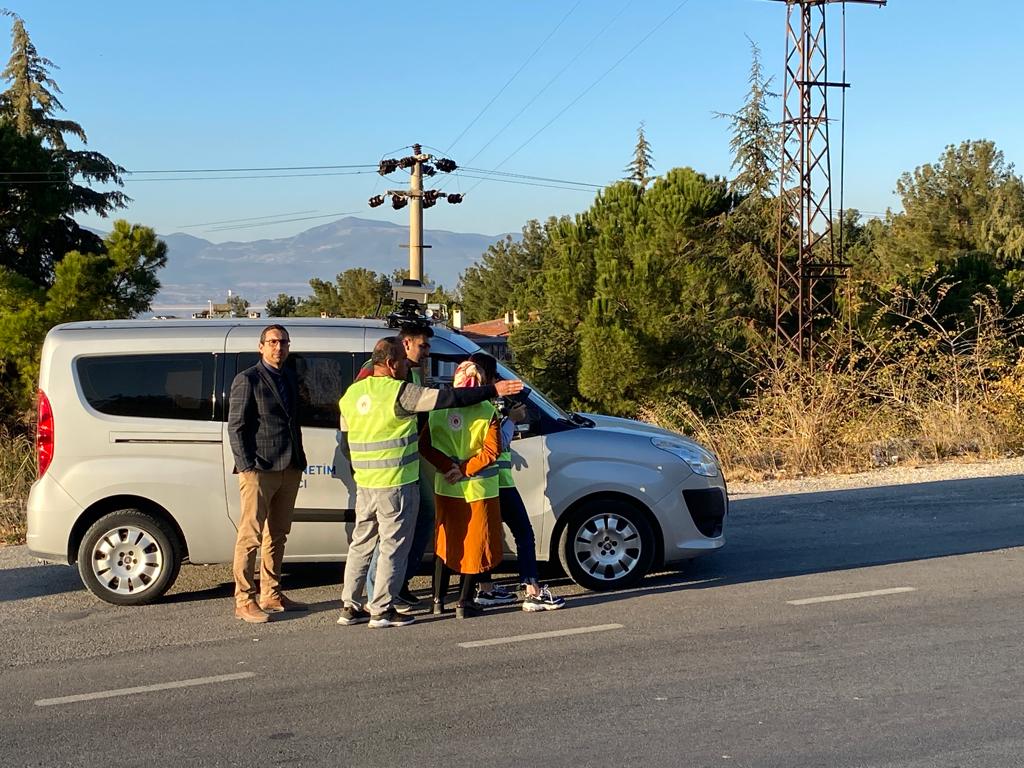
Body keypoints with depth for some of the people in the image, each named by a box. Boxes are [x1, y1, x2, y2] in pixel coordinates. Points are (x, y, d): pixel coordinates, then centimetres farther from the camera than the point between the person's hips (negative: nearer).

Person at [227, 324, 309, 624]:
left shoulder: (290, 378, 17)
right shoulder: (247, 379, -5)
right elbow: (235, 427, -8)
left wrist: (299, 460, 14)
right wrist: (247, 466, -14)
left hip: (289, 469, 8)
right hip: (258, 470, -7)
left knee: (277, 535, 13)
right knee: (251, 537, -5)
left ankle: (271, 595, 22)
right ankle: (244, 601, -1)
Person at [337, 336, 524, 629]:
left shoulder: (352, 394, 8)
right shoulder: (400, 393, -15)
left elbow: (345, 441, 16)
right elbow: (448, 398, -17)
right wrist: (493, 390, -11)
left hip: (364, 484, 7)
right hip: (396, 485, -7)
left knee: (361, 543, 15)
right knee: (393, 546, 1)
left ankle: (350, 607, 19)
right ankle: (382, 610, 4)